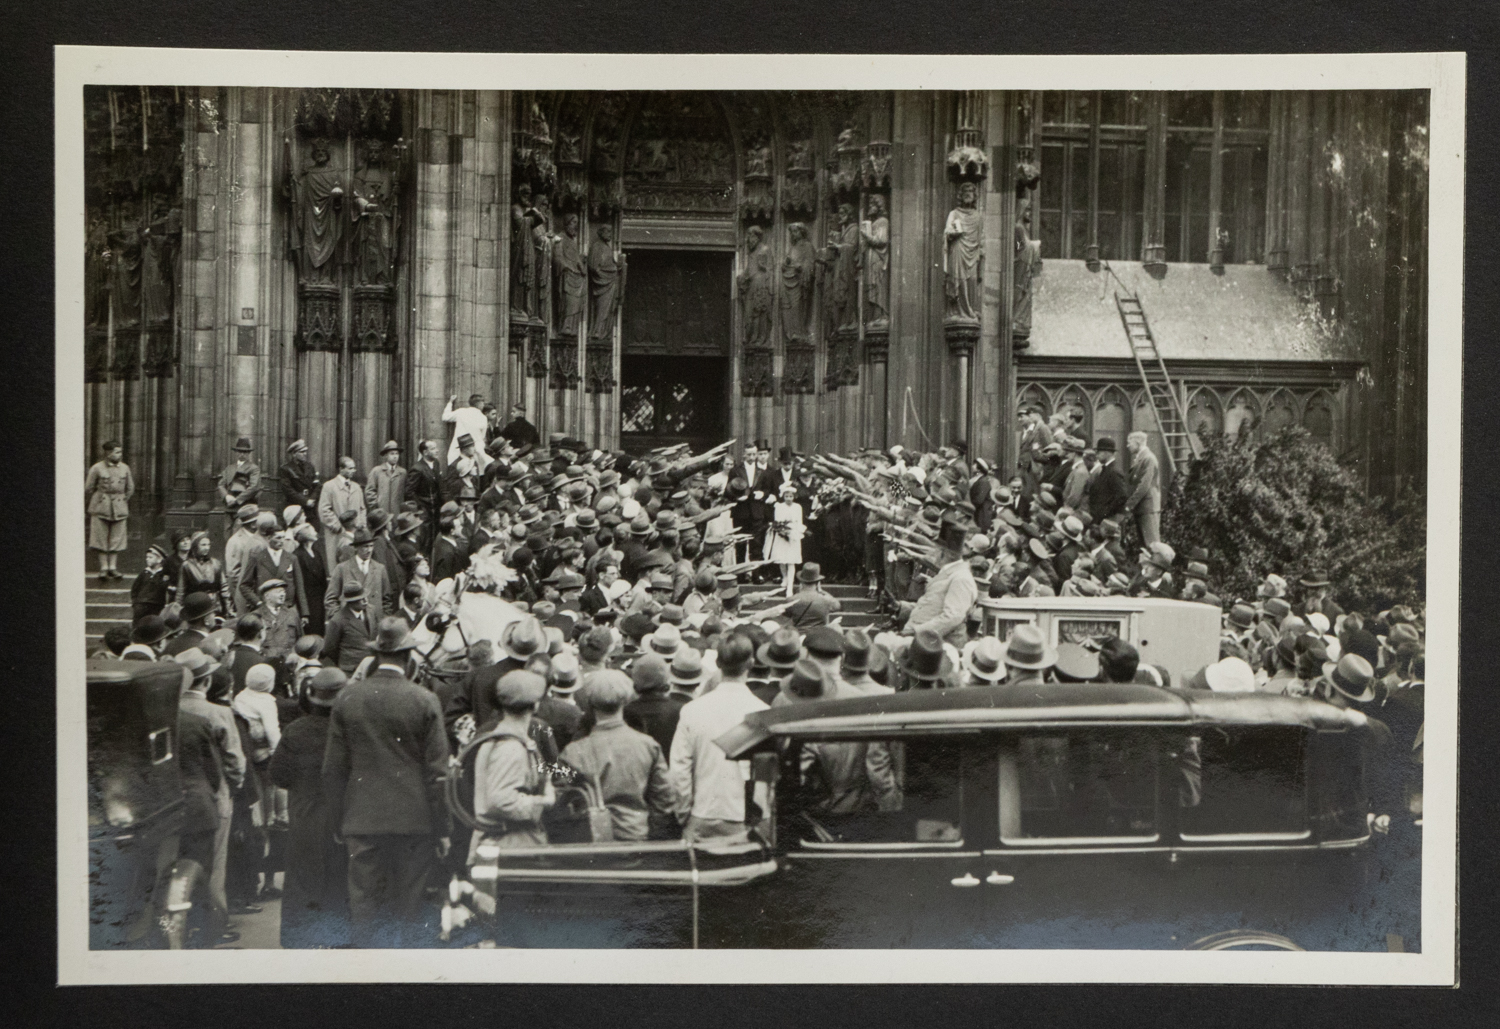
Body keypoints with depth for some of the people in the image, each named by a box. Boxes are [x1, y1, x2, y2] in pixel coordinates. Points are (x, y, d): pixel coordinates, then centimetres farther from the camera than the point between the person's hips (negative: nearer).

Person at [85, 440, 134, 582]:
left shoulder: (125, 468, 6)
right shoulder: (97, 468, -6)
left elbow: (130, 488, 17)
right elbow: (88, 489, 2)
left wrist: (123, 501, 12)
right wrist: (96, 502, 6)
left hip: (119, 509, 3)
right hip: (101, 508, -3)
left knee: (117, 538, 3)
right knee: (101, 537, -1)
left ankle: (113, 567, 10)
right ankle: (103, 568, 4)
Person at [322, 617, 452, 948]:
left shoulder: (346, 699, 0)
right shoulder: (424, 701, -6)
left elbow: (333, 768, 4)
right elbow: (437, 771, -4)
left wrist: (337, 821, 14)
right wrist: (442, 828, 3)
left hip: (362, 821, 1)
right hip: (413, 820, -1)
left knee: (365, 908, 5)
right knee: (407, 908, 5)